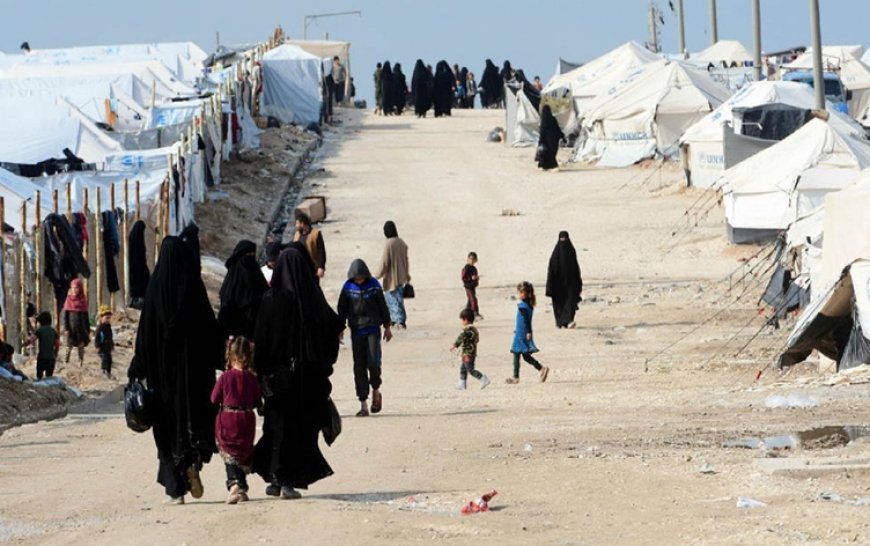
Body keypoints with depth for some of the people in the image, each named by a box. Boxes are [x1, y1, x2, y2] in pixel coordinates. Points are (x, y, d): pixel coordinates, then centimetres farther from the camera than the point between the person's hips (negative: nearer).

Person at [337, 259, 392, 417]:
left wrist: (387, 327, 10)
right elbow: (342, 309, 6)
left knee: (373, 362, -14)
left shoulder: (374, 285, -3)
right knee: (359, 367, -1)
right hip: (356, 331, 1)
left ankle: (376, 390, 16)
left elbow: (383, 306, 6)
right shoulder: (348, 288, -2)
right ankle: (363, 405, 1)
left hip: (373, 329, -1)